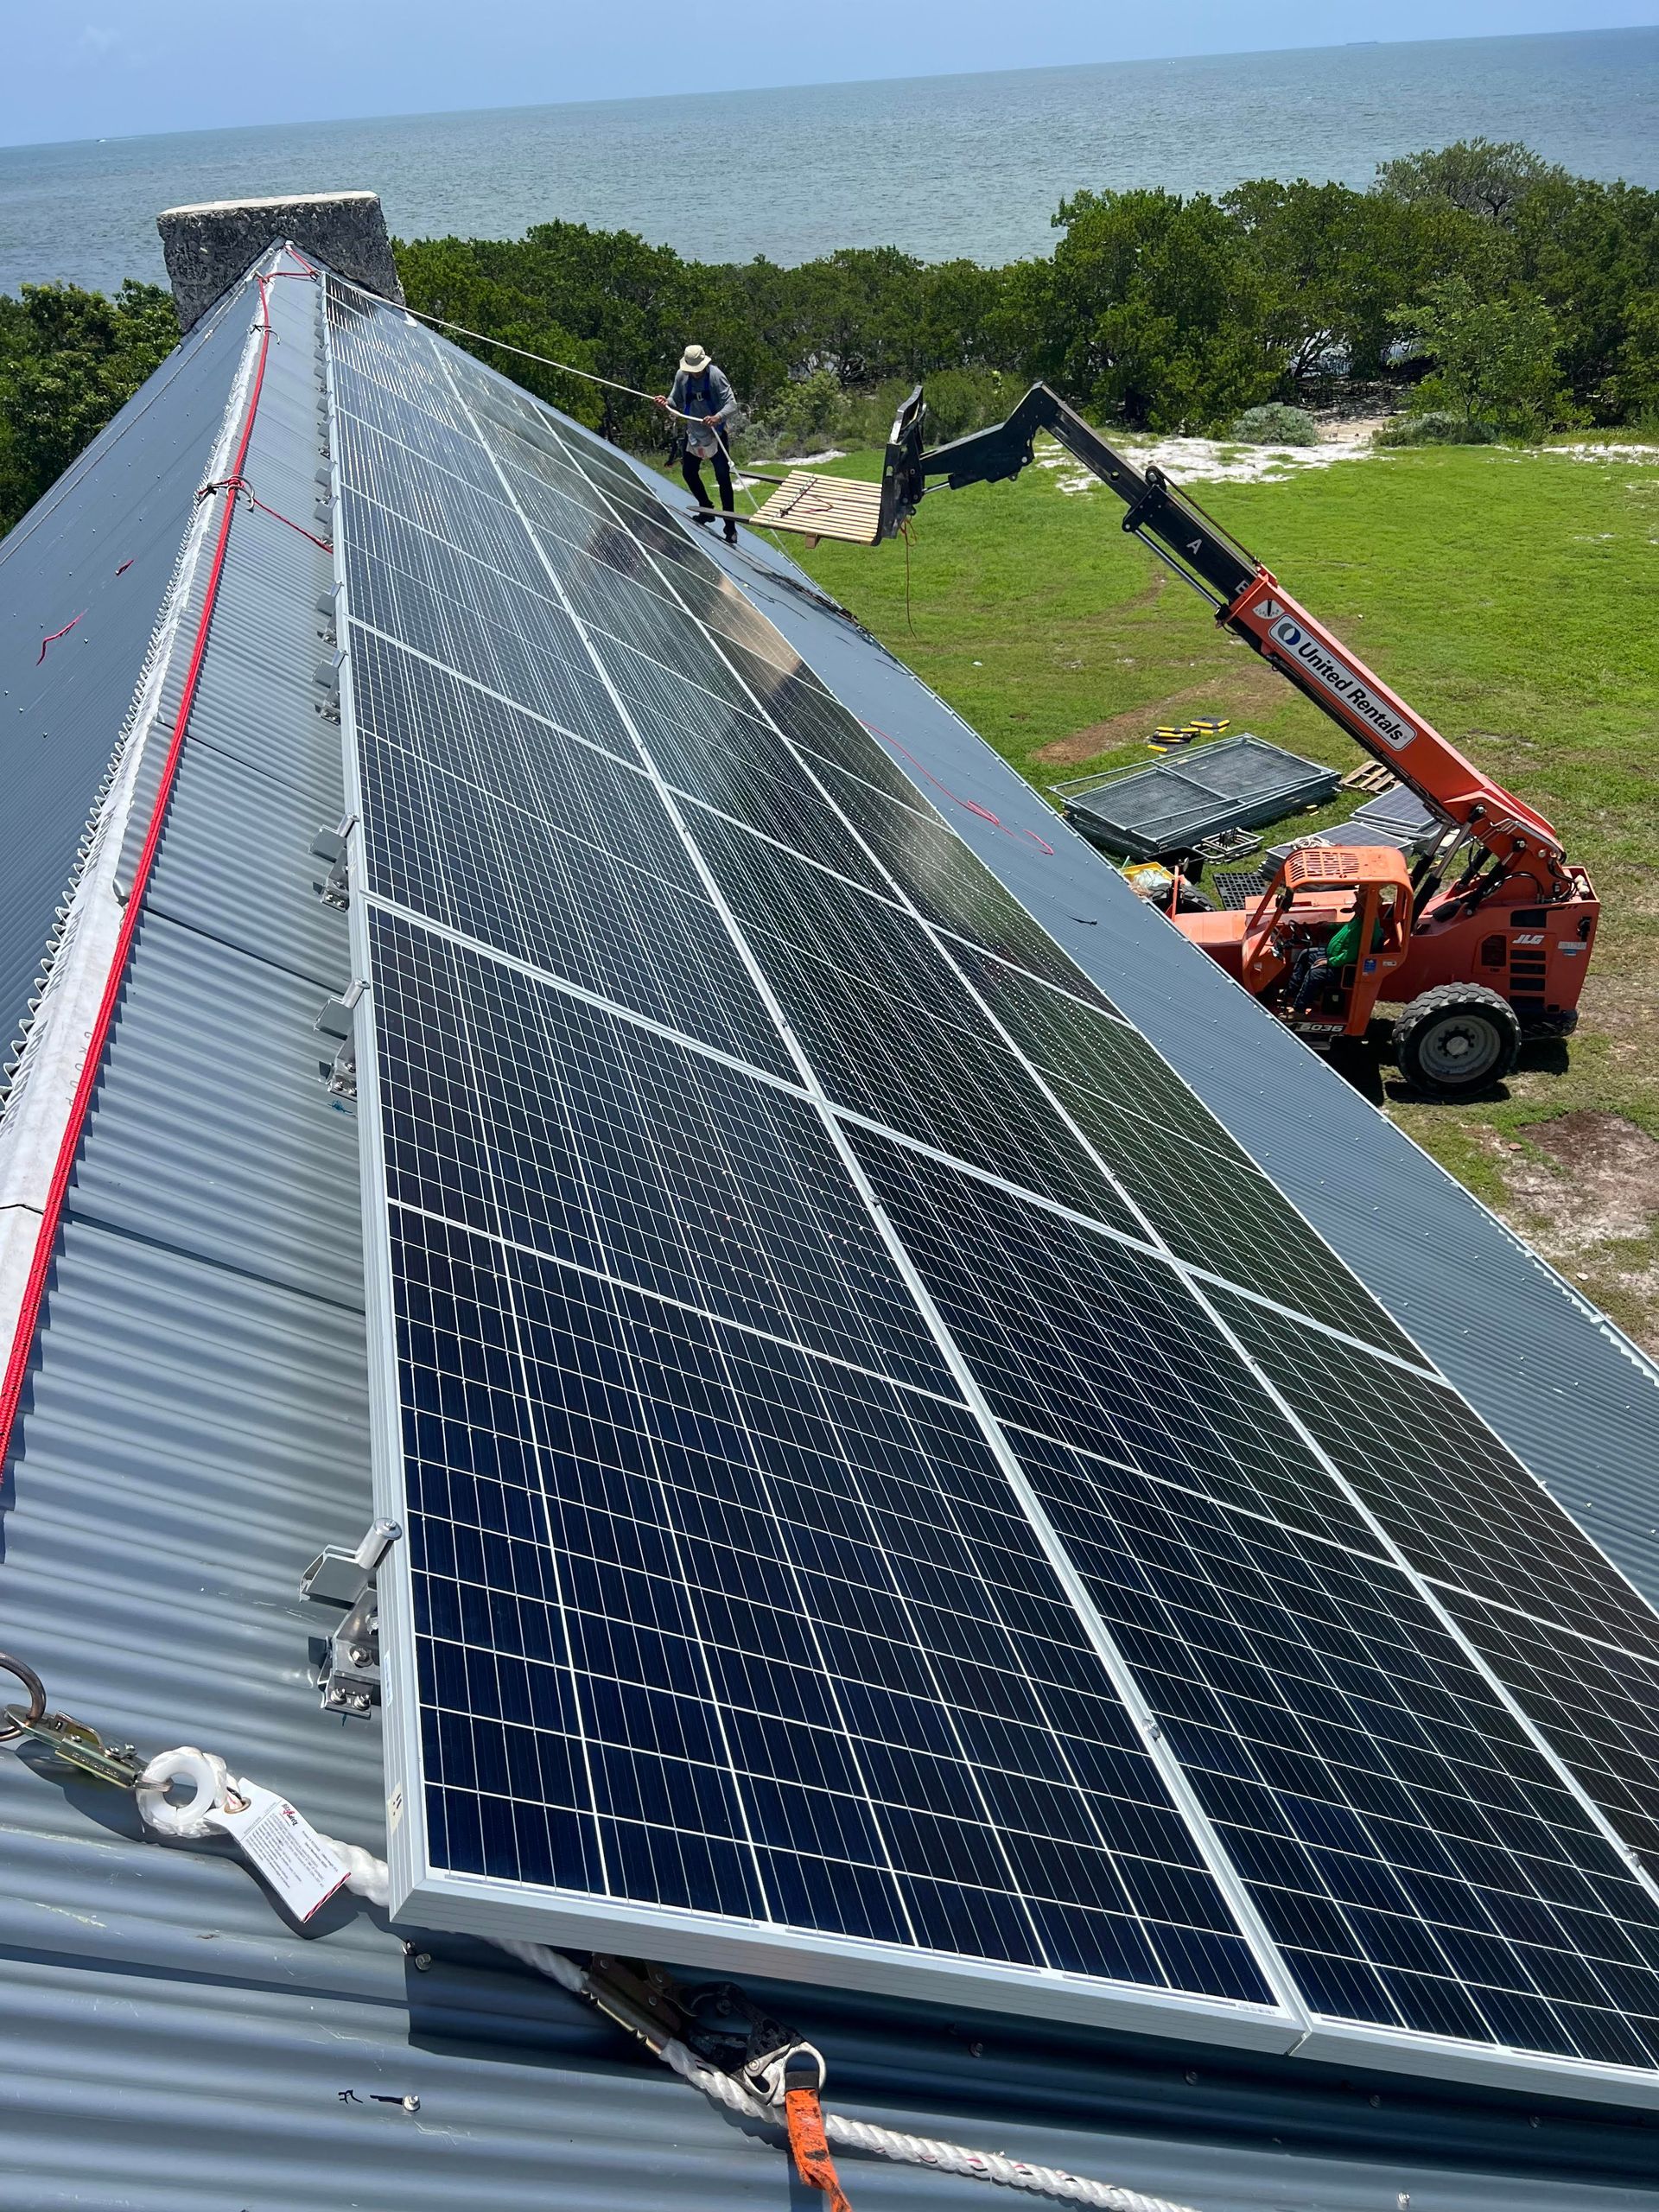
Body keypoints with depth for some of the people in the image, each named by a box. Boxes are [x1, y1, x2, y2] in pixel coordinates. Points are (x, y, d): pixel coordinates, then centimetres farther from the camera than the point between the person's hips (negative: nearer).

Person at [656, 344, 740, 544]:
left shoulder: (716, 376, -19)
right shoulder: (682, 376, -4)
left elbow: (732, 404, -22)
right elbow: (676, 401, 7)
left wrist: (718, 417, -41)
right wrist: (667, 402, -17)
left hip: (715, 434, -6)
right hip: (693, 434, 6)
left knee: (723, 478, -7)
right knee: (688, 472, 15)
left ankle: (730, 527, -2)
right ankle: (706, 509, 39)